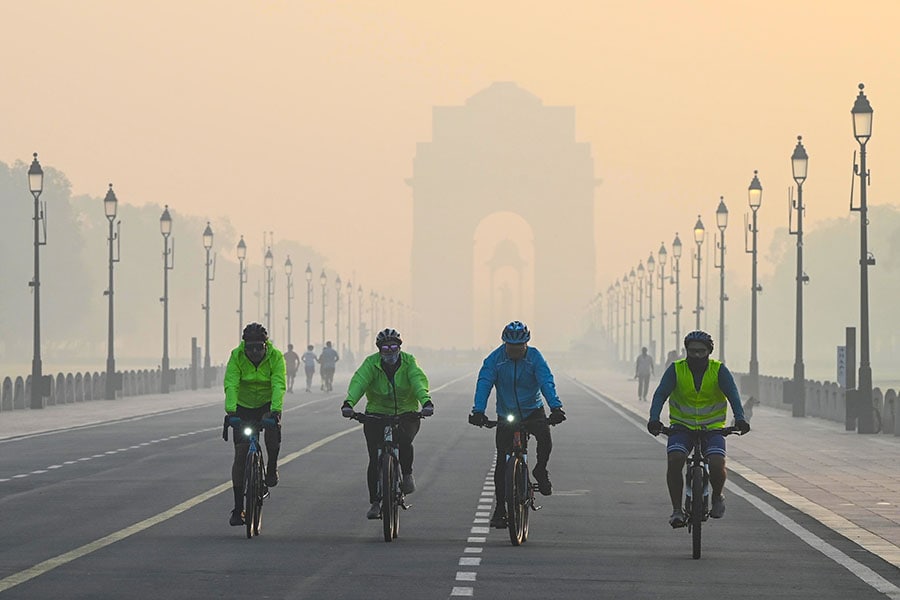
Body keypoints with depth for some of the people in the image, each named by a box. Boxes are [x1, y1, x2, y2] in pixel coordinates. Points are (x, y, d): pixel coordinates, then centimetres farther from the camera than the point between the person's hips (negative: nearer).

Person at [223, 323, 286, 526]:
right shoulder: (237, 356, -17)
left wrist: (275, 410, -44)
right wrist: (230, 410, -42)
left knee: (274, 428, -35)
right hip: (243, 407, 1)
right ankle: (238, 508, 1)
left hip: (268, 404, -1)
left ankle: (271, 468, -7)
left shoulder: (276, 357, -18)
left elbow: (278, 385, -28)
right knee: (240, 453, -6)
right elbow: (231, 385, -26)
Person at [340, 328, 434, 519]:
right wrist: (349, 403, -44)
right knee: (375, 459, -7)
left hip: (406, 414, -1)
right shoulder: (371, 363, -7)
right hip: (376, 414, 1)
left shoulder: (408, 362, -5)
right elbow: (359, 381, -24)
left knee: (404, 440, -31)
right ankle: (374, 502, 5)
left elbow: (418, 381, -23)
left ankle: (407, 474, -2)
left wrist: (426, 401, -44)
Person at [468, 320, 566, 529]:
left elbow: (547, 382, -21)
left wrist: (555, 407, -37)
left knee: (545, 436, -31)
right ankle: (500, 508, 6)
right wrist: (478, 411, -35)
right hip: (506, 415, 1)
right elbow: (484, 383, -19)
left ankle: (541, 471, -1)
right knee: (502, 462, -5)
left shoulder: (535, 357, -10)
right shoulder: (495, 359, -10)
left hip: (533, 411, 0)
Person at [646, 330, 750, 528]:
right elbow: (661, 394, -17)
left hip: (712, 428, 0)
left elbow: (733, 394, -19)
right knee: (674, 460, -26)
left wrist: (740, 419, -37)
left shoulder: (719, 371, -7)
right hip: (682, 426, 0)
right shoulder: (676, 369, -7)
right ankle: (677, 509, -13)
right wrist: (654, 419, -34)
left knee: (717, 464, -23)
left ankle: (717, 497, 11)